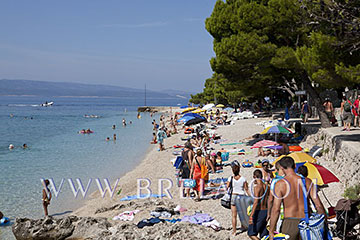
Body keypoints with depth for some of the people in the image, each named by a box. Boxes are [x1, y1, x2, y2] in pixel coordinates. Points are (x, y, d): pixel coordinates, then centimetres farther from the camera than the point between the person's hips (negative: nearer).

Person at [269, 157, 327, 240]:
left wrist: (271, 231, -8)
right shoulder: (307, 181, 1)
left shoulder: (280, 184, -8)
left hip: (289, 222, -3)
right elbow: (318, 205, 0)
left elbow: (276, 209, -12)